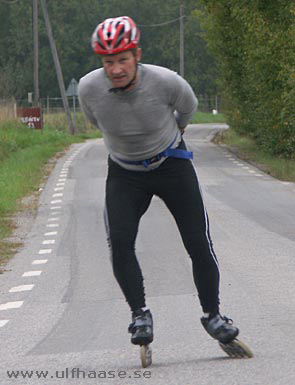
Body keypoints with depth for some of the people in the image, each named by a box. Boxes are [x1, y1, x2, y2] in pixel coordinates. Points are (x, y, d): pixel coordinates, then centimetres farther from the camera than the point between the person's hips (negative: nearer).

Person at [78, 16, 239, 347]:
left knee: (198, 243, -5)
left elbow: (188, 107, -1)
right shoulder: (89, 88, -23)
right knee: (120, 244, -19)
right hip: (125, 173, 1)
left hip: (172, 166, -1)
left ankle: (212, 315, 12)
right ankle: (140, 314, -5)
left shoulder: (166, 82, -28)